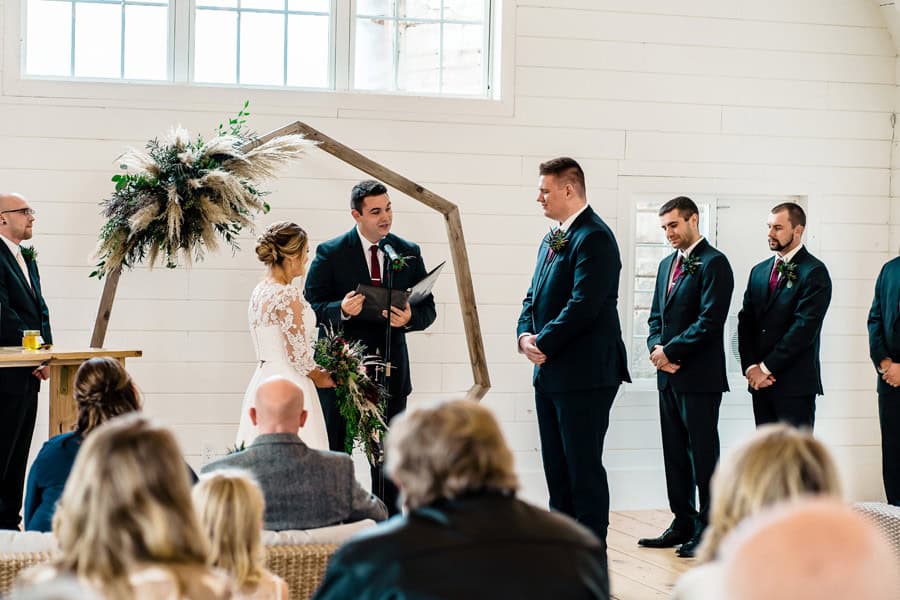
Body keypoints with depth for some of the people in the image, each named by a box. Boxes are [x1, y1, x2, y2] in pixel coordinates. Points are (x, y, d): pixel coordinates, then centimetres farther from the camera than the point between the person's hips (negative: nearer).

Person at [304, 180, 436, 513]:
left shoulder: (409, 253, 6)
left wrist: (410, 318, -14)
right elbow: (310, 308, -5)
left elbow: (428, 308, 9)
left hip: (390, 371, 3)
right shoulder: (331, 253, -4)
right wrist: (341, 310, -25)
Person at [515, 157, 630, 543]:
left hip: (584, 374, -10)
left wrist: (544, 344, -15)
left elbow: (584, 305, -21)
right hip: (550, 373, 10)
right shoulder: (553, 239, 16)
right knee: (556, 467, 15)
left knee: (584, 468, -4)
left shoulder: (594, 238, -14)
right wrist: (525, 335, 1)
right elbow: (534, 296, 20)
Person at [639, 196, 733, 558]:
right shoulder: (667, 264, 17)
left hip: (699, 377, -8)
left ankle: (708, 529, 3)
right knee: (675, 454, 12)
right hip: (669, 376, 8)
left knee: (702, 453, -3)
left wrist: (671, 351, -14)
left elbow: (709, 321, -17)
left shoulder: (713, 263, -9)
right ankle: (683, 524, 19)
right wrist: (656, 348, 0)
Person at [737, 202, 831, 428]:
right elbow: (745, 322, 11)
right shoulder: (759, 271, 16)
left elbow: (804, 327, -14)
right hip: (759, 382, 6)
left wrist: (767, 368, -13)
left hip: (796, 384, -6)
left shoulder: (814, 272, -6)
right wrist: (750, 366, -5)